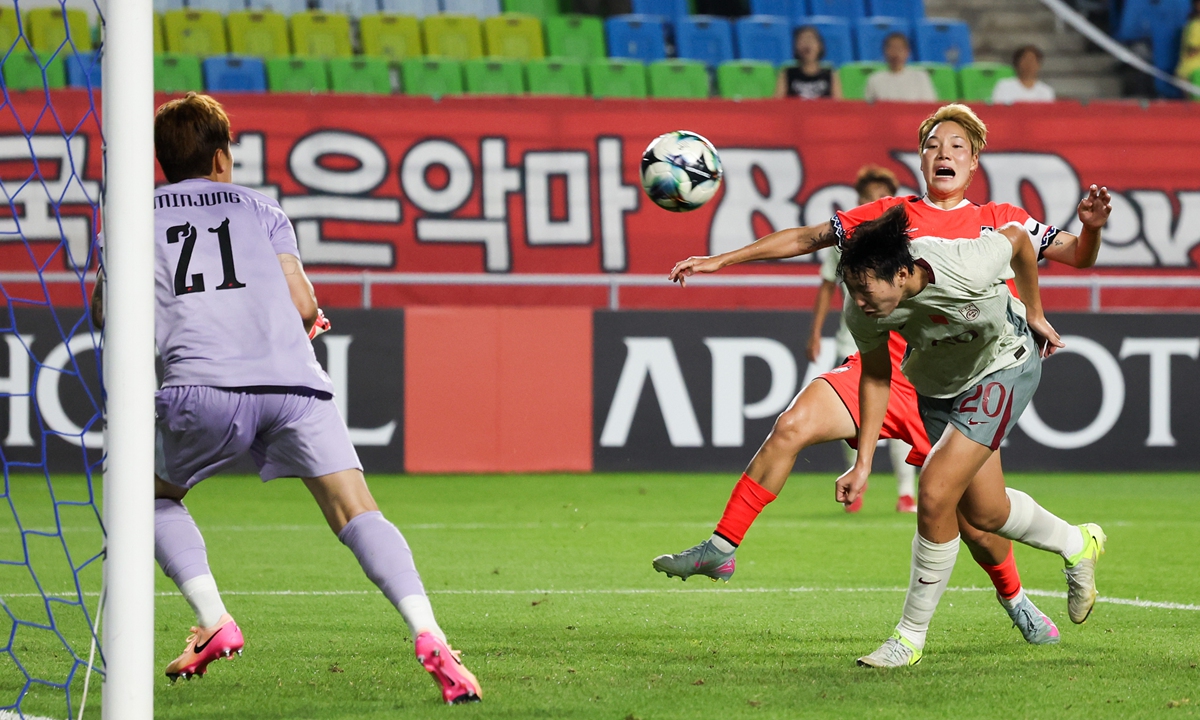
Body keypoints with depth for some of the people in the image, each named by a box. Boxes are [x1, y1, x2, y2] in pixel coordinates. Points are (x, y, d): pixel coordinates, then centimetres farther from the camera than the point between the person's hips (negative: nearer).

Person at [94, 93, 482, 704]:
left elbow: (108, 313, 21)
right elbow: (304, 307, 13)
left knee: (154, 497, 25)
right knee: (357, 512, -5)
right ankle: (428, 636, -26)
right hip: (294, 380, 0)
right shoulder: (258, 207, 23)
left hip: (202, 387, 0)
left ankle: (214, 623, 6)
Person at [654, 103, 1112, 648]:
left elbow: (1076, 256, 9)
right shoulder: (891, 214, 12)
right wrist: (721, 260, 16)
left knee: (975, 523, -5)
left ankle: (1014, 598, 27)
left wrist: (1090, 228, -15)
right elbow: (807, 239, 17)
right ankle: (721, 547, -17)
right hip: (881, 372, 1)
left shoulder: (999, 222, 10)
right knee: (792, 426, -24)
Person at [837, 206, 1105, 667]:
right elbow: (875, 377, -8)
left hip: (1005, 365, -5)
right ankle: (1076, 546, 44)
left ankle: (911, 636, -2)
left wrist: (1034, 313, -1)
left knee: (936, 495, -17)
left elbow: (1017, 236, -16)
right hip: (938, 382, 5)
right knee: (985, 513, 11)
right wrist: (863, 464, -10)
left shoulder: (968, 272, -39)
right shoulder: (862, 311, -27)